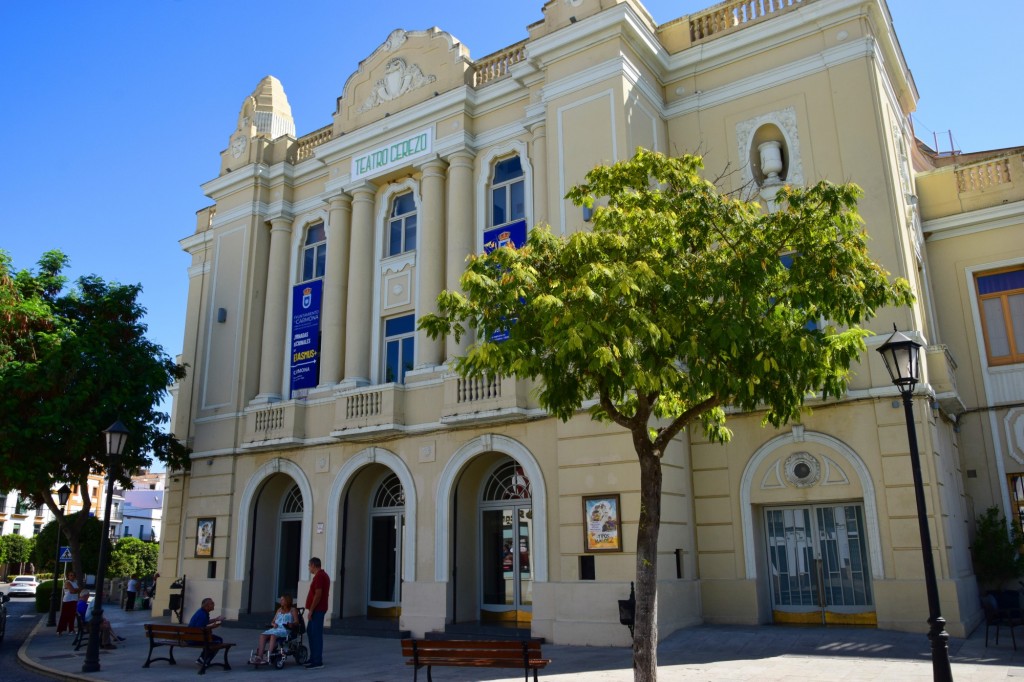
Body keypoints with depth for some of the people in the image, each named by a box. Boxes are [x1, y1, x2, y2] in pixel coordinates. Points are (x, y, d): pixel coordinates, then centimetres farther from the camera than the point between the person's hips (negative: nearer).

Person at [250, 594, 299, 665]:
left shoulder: (293, 610, 9)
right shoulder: (279, 610, 28)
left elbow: (296, 621, -3)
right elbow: (272, 621, 27)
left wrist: (291, 624, -26)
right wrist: (273, 624, 2)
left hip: (285, 630, -6)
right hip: (276, 629, 6)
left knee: (273, 635, -36)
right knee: (263, 635, -22)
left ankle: (268, 656, -43)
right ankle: (260, 656, -32)